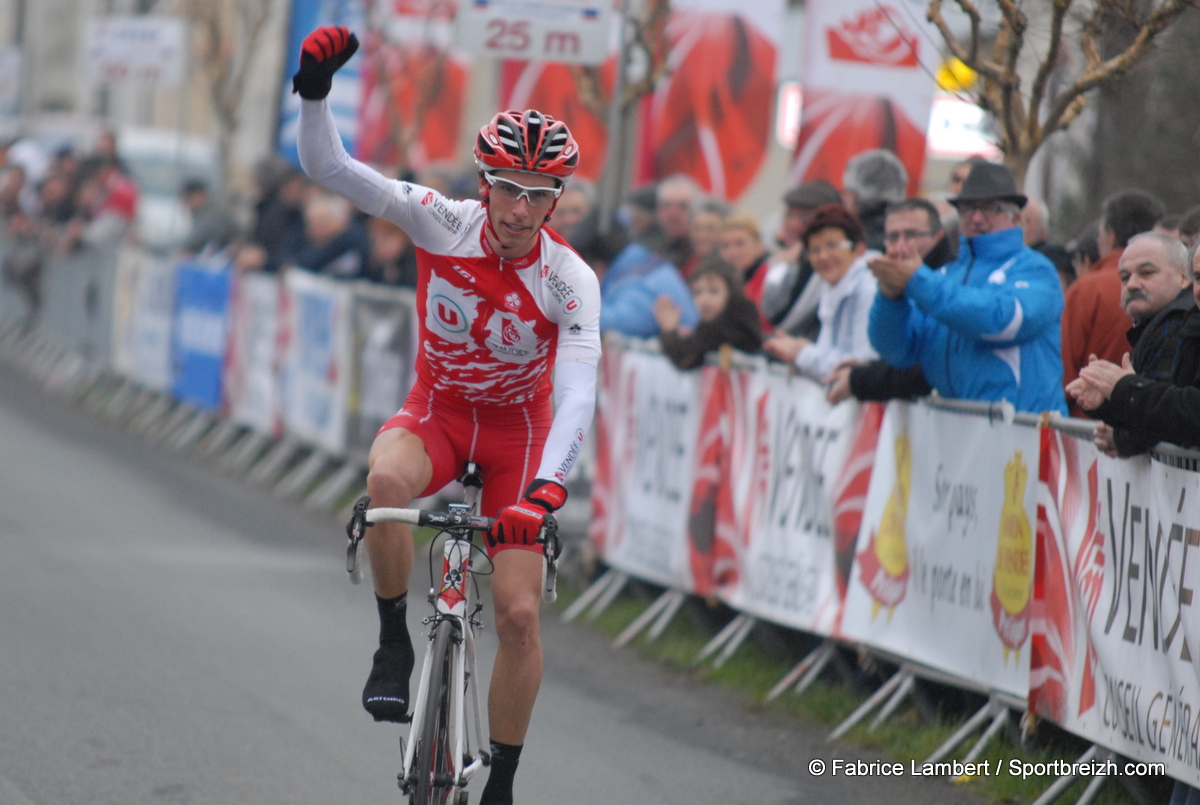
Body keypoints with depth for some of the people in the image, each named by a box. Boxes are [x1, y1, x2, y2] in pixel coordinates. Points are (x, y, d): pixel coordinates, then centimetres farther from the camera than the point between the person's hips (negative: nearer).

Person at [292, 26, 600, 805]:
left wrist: (546, 485, -49)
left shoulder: (570, 281, -24)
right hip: (437, 410, 0)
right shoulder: (443, 222, -19)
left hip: (518, 426, 0)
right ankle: (395, 645, -17)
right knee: (386, 479, -38)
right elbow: (329, 167, -23)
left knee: (519, 615, -9)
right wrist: (316, 89, -41)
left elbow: (578, 393, -34)